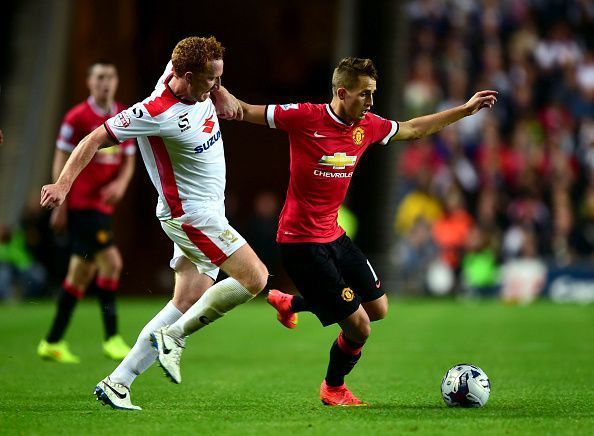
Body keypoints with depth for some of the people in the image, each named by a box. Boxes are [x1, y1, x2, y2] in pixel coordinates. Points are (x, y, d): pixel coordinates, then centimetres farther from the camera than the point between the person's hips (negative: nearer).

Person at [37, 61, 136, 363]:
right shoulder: (77, 118, -7)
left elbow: (128, 161, 15)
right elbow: (61, 162, -5)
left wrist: (120, 183, -7)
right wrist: (60, 206, -9)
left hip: (103, 204, 7)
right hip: (81, 203, -7)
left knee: (83, 272, 10)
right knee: (111, 262, -15)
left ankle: (53, 343, 18)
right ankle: (112, 338, -8)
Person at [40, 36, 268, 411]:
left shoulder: (197, 86, -2)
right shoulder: (157, 113, -24)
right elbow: (96, 139, -17)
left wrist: (222, 93, 6)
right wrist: (64, 183, -22)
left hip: (205, 212, 9)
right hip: (190, 214, -9)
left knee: (188, 303, 8)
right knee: (255, 278, -17)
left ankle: (117, 382, 10)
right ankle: (174, 336, -6)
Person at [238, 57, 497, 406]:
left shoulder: (368, 126, 1)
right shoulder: (305, 118, -19)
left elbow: (412, 130, 19)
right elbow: (247, 112, -13)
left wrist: (466, 110, 20)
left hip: (333, 234, 8)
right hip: (301, 242, -8)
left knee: (378, 308, 17)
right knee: (359, 328, -6)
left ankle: (291, 303, 33)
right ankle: (333, 389, 24)